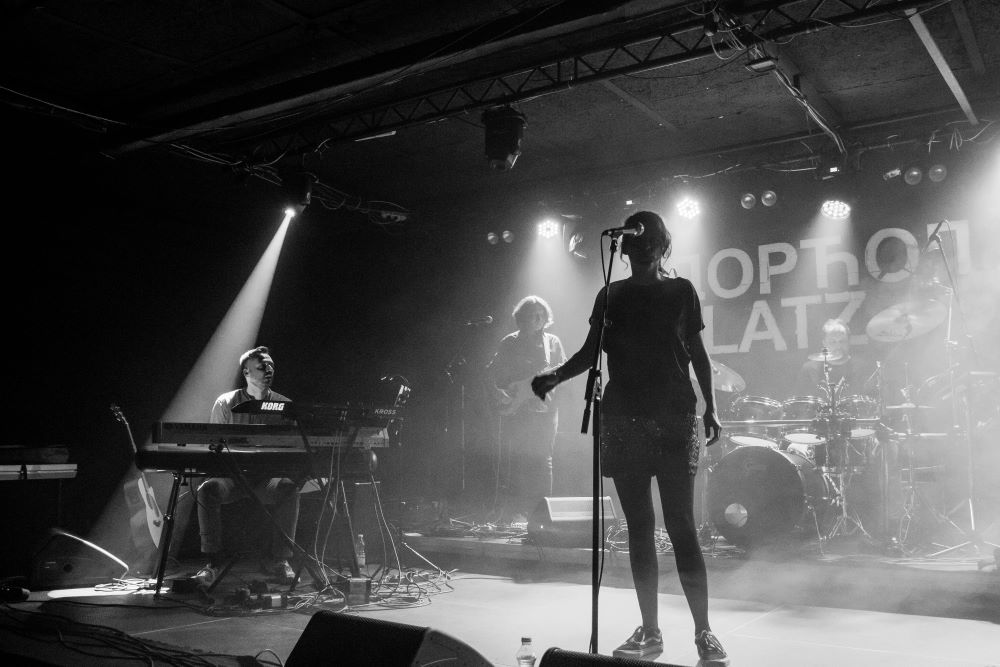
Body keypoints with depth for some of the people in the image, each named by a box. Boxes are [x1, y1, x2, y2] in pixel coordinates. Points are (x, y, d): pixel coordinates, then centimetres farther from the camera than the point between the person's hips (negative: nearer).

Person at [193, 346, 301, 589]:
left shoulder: (284, 405, 10)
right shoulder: (225, 403, 7)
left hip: (269, 477, 0)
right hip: (232, 475, 0)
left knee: (289, 488, -33)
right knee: (207, 489, -31)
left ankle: (278, 559, -20)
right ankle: (213, 561, -20)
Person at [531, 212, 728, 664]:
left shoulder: (681, 291, 8)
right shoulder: (610, 296, 12)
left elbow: (697, 354, 8)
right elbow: (590, 352, 11)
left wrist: (711, 407, -2)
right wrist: (556, 377, -7)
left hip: (674, 419, -2)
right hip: (622, 419, 3)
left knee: (680, 525, -6)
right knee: (639, 526, 6)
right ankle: (649, 630, 13)